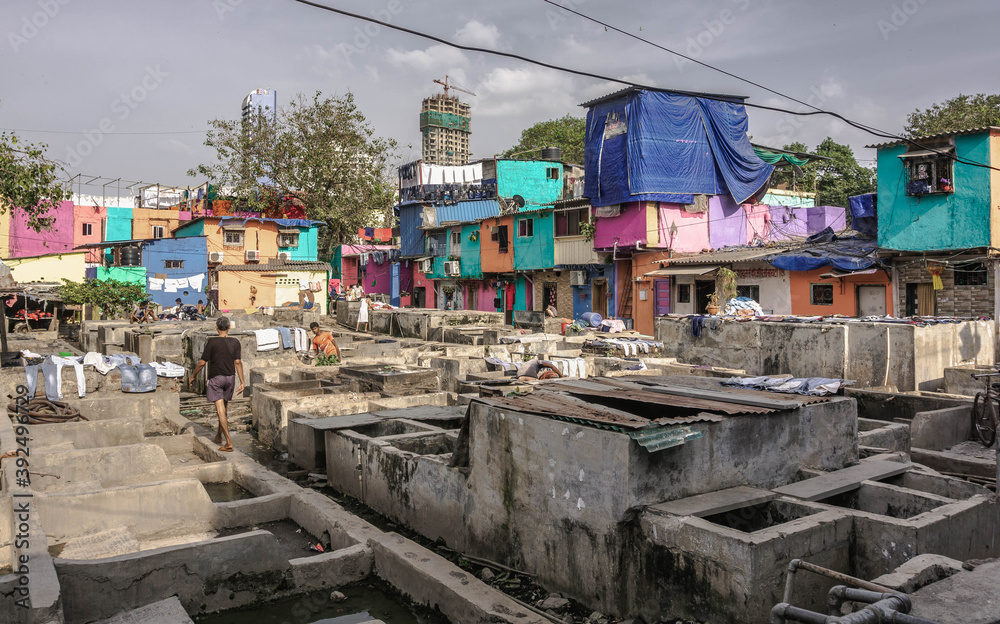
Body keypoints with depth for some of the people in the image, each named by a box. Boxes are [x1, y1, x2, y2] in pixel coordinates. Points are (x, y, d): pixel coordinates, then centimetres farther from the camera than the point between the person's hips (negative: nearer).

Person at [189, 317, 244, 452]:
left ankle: (229, 442, -13)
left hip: (215, 378, -4)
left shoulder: (212, 342, -10)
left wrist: (193, 376, 8)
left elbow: (202, 362, -8)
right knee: (224, 408, 19)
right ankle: (219, 436, 34)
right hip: (230, 377, 4)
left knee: (220, 410, -6)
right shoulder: (235, 342, 0)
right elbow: (238, 362, -6)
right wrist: (242, 382, -6)